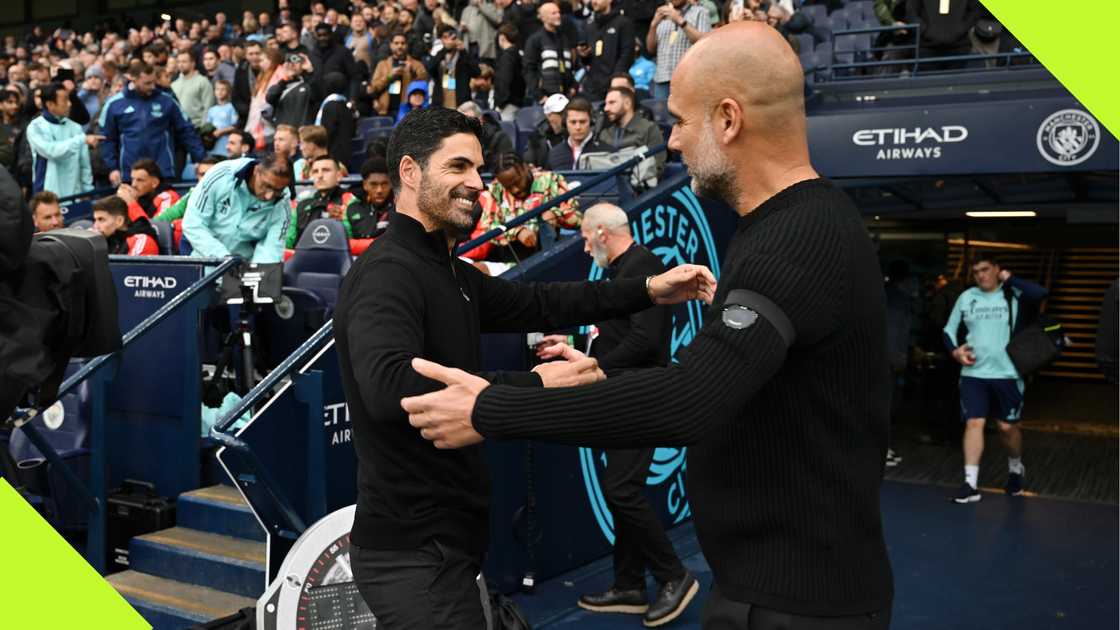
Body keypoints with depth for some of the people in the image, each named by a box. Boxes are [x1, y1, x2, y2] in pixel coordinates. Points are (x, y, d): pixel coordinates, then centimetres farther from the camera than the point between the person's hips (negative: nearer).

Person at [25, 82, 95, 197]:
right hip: (47, 195, -3)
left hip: (74, 194, 3)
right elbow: (52, 151, -22)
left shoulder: (75, 128, 6)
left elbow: (84, 164, 8)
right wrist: (82, 139, -22)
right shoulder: (35, 127, -4)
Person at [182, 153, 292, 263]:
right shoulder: (220, 175, -18)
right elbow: (193, 224, -14)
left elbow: (272, 247, -14)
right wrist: (223, 257, -25)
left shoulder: (282, 203, -15)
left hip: (247, 266, 0)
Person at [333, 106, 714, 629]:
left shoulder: (451, 274, 12)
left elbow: (536, 304, 15)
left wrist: (648, 291, 7)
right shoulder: (387, 272, -19)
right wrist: (535, 385, -30)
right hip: (414, 549, -10)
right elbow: (389, 388, -34)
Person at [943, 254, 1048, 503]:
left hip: (1007, 373, -2)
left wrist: (1008, 278, -16)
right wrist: (955, 350, -4)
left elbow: (1040, 293, -26)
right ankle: (971, 483, -4)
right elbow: (949, 330, 15)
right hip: (973, 373, 2)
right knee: (973, 423, -5)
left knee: (1008, 426, 9)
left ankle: (1015, 468, 37)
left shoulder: (1014, 295, -4)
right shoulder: (966, 297, 6)